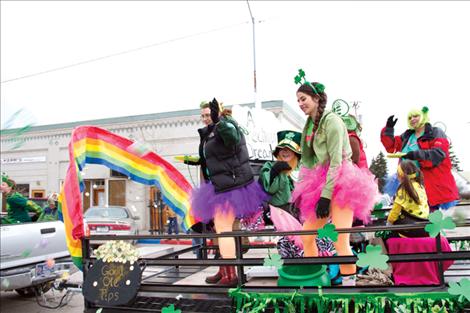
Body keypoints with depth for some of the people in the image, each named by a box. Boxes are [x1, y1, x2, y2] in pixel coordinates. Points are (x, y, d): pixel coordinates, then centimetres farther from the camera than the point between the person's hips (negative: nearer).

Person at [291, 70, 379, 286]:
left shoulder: (331, 120, -11)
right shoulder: (310, 124, 13)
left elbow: (336, 162, -17)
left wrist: (326, 196, -20)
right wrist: (301, 191, 11)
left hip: (340, 184, -8)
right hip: (321, 184, 8)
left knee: (340, 241, -15)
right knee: (306, 236, 8)